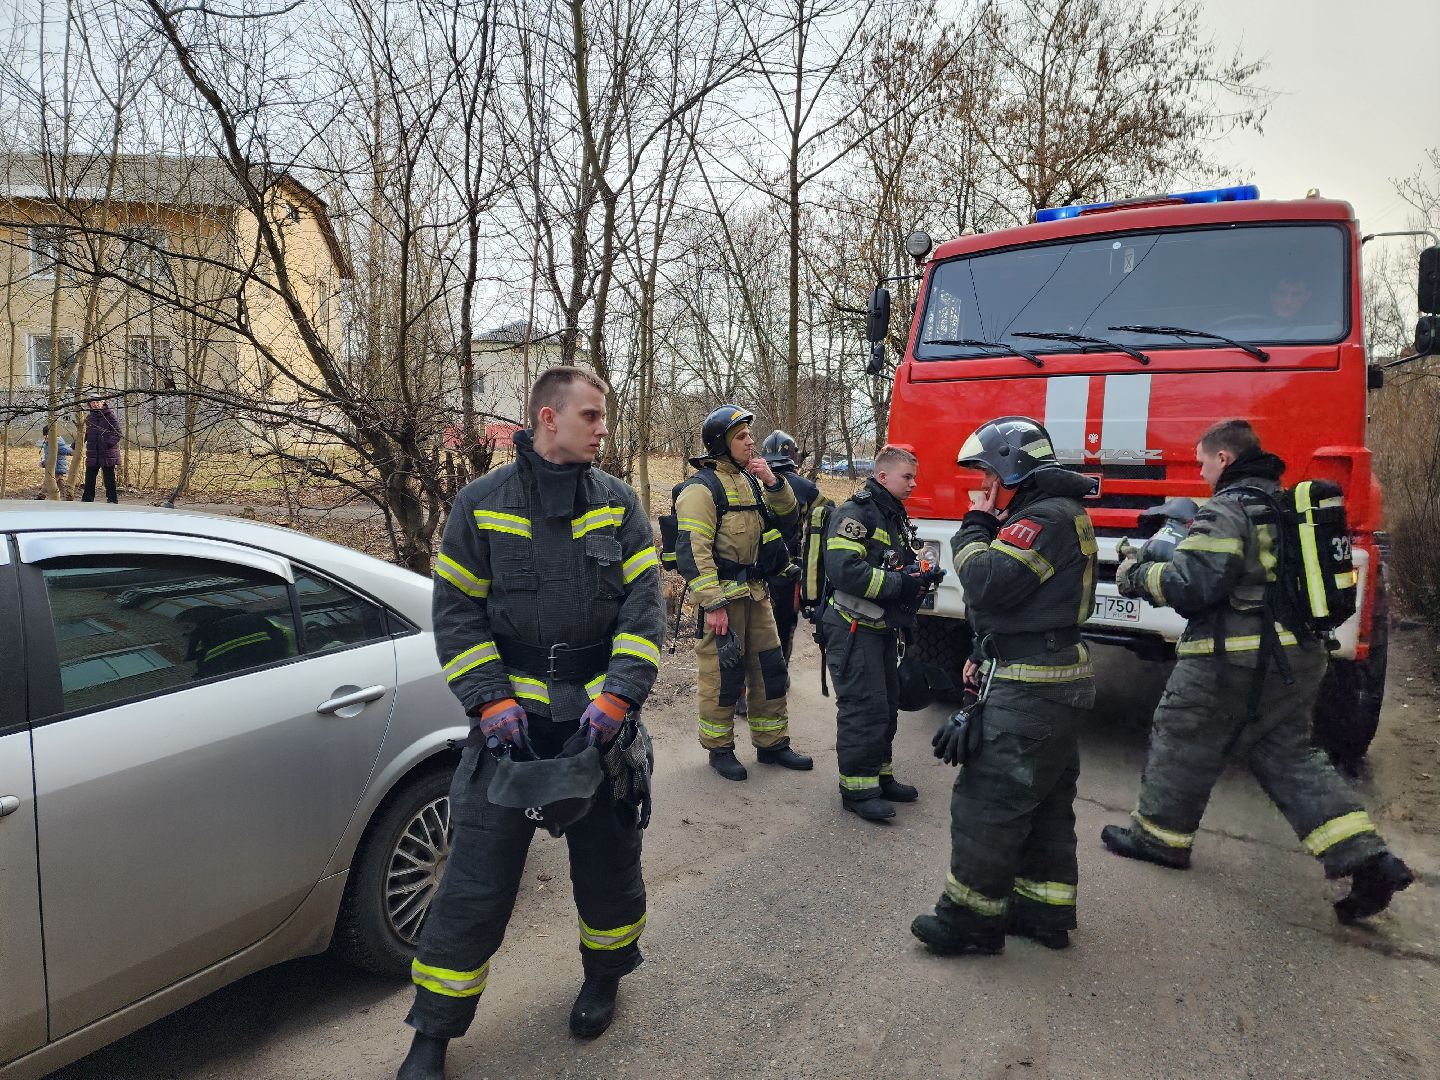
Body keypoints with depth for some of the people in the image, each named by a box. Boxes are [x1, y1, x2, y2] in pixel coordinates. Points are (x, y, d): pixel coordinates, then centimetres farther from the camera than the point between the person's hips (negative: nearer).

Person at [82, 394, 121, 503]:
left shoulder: (110, 415, -6)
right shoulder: (89, 417, 13)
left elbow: (117, 434, -10)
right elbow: (87, 434, 22)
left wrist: (108, 443, -24)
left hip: (107, 453, -6)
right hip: (92, 454, 6)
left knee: (109, 478, 0)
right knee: (89, 478, 10)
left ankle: (112, 499, 7)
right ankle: (87, 498, 19)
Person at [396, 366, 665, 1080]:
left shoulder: (619, 504, 2)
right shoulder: (481, 503, -1)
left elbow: (644, 606, -3)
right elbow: (456, 611, 0)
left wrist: (618, 696, -15)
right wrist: (492, 702, -11)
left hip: (599, 713, 2)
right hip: (513, 713, -1)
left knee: (607, 855, 15)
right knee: (477, 875, 1)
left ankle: (604, 974, 43)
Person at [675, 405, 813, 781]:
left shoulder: (750, 480, 13)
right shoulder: (703, 487, -13)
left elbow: (788, 519, 11)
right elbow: (692, 550, -20)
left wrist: (773, 482, -6)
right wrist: (712, 604, -24)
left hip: (755, 592, 8)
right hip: (721, 595, -8)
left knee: (770, 669, 13)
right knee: (723, 676, 2)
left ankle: (772, 743, 28)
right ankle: (719, 750, 19)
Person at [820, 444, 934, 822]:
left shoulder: (895, 517, 16)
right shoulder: (855, 513, -15)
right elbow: (843, 570, -27)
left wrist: (918, 577, 5)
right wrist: (898, 584, -23)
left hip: (881, 628, 10)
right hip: (853, 630, -10)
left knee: (886, 705, 16)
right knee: (863, 709, -6)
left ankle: (880, 775, 30)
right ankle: (857, 789, 6)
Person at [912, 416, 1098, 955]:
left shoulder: (1046, 517, -18)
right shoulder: (1056, 515, 17)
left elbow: (988, 584, -27)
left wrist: (974, 527, -11)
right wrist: (986, 656, 16)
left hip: (1027, 690, -11)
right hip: (1051, 683, 11)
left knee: (987, 803, -2)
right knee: (1045, 805, 17)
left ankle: (971, 920, 9)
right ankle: (1046, 913, 29)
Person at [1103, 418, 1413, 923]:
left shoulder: (1224, 511, -14)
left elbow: (1191, 584, -22)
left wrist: (1138, 575, -6)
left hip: (1231, 659, -9)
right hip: (1298, 655, 9)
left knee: (1182, 742, 8)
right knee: (1289, 754, 15)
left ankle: (1159, 836, 23)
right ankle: (1366, 858, 6)